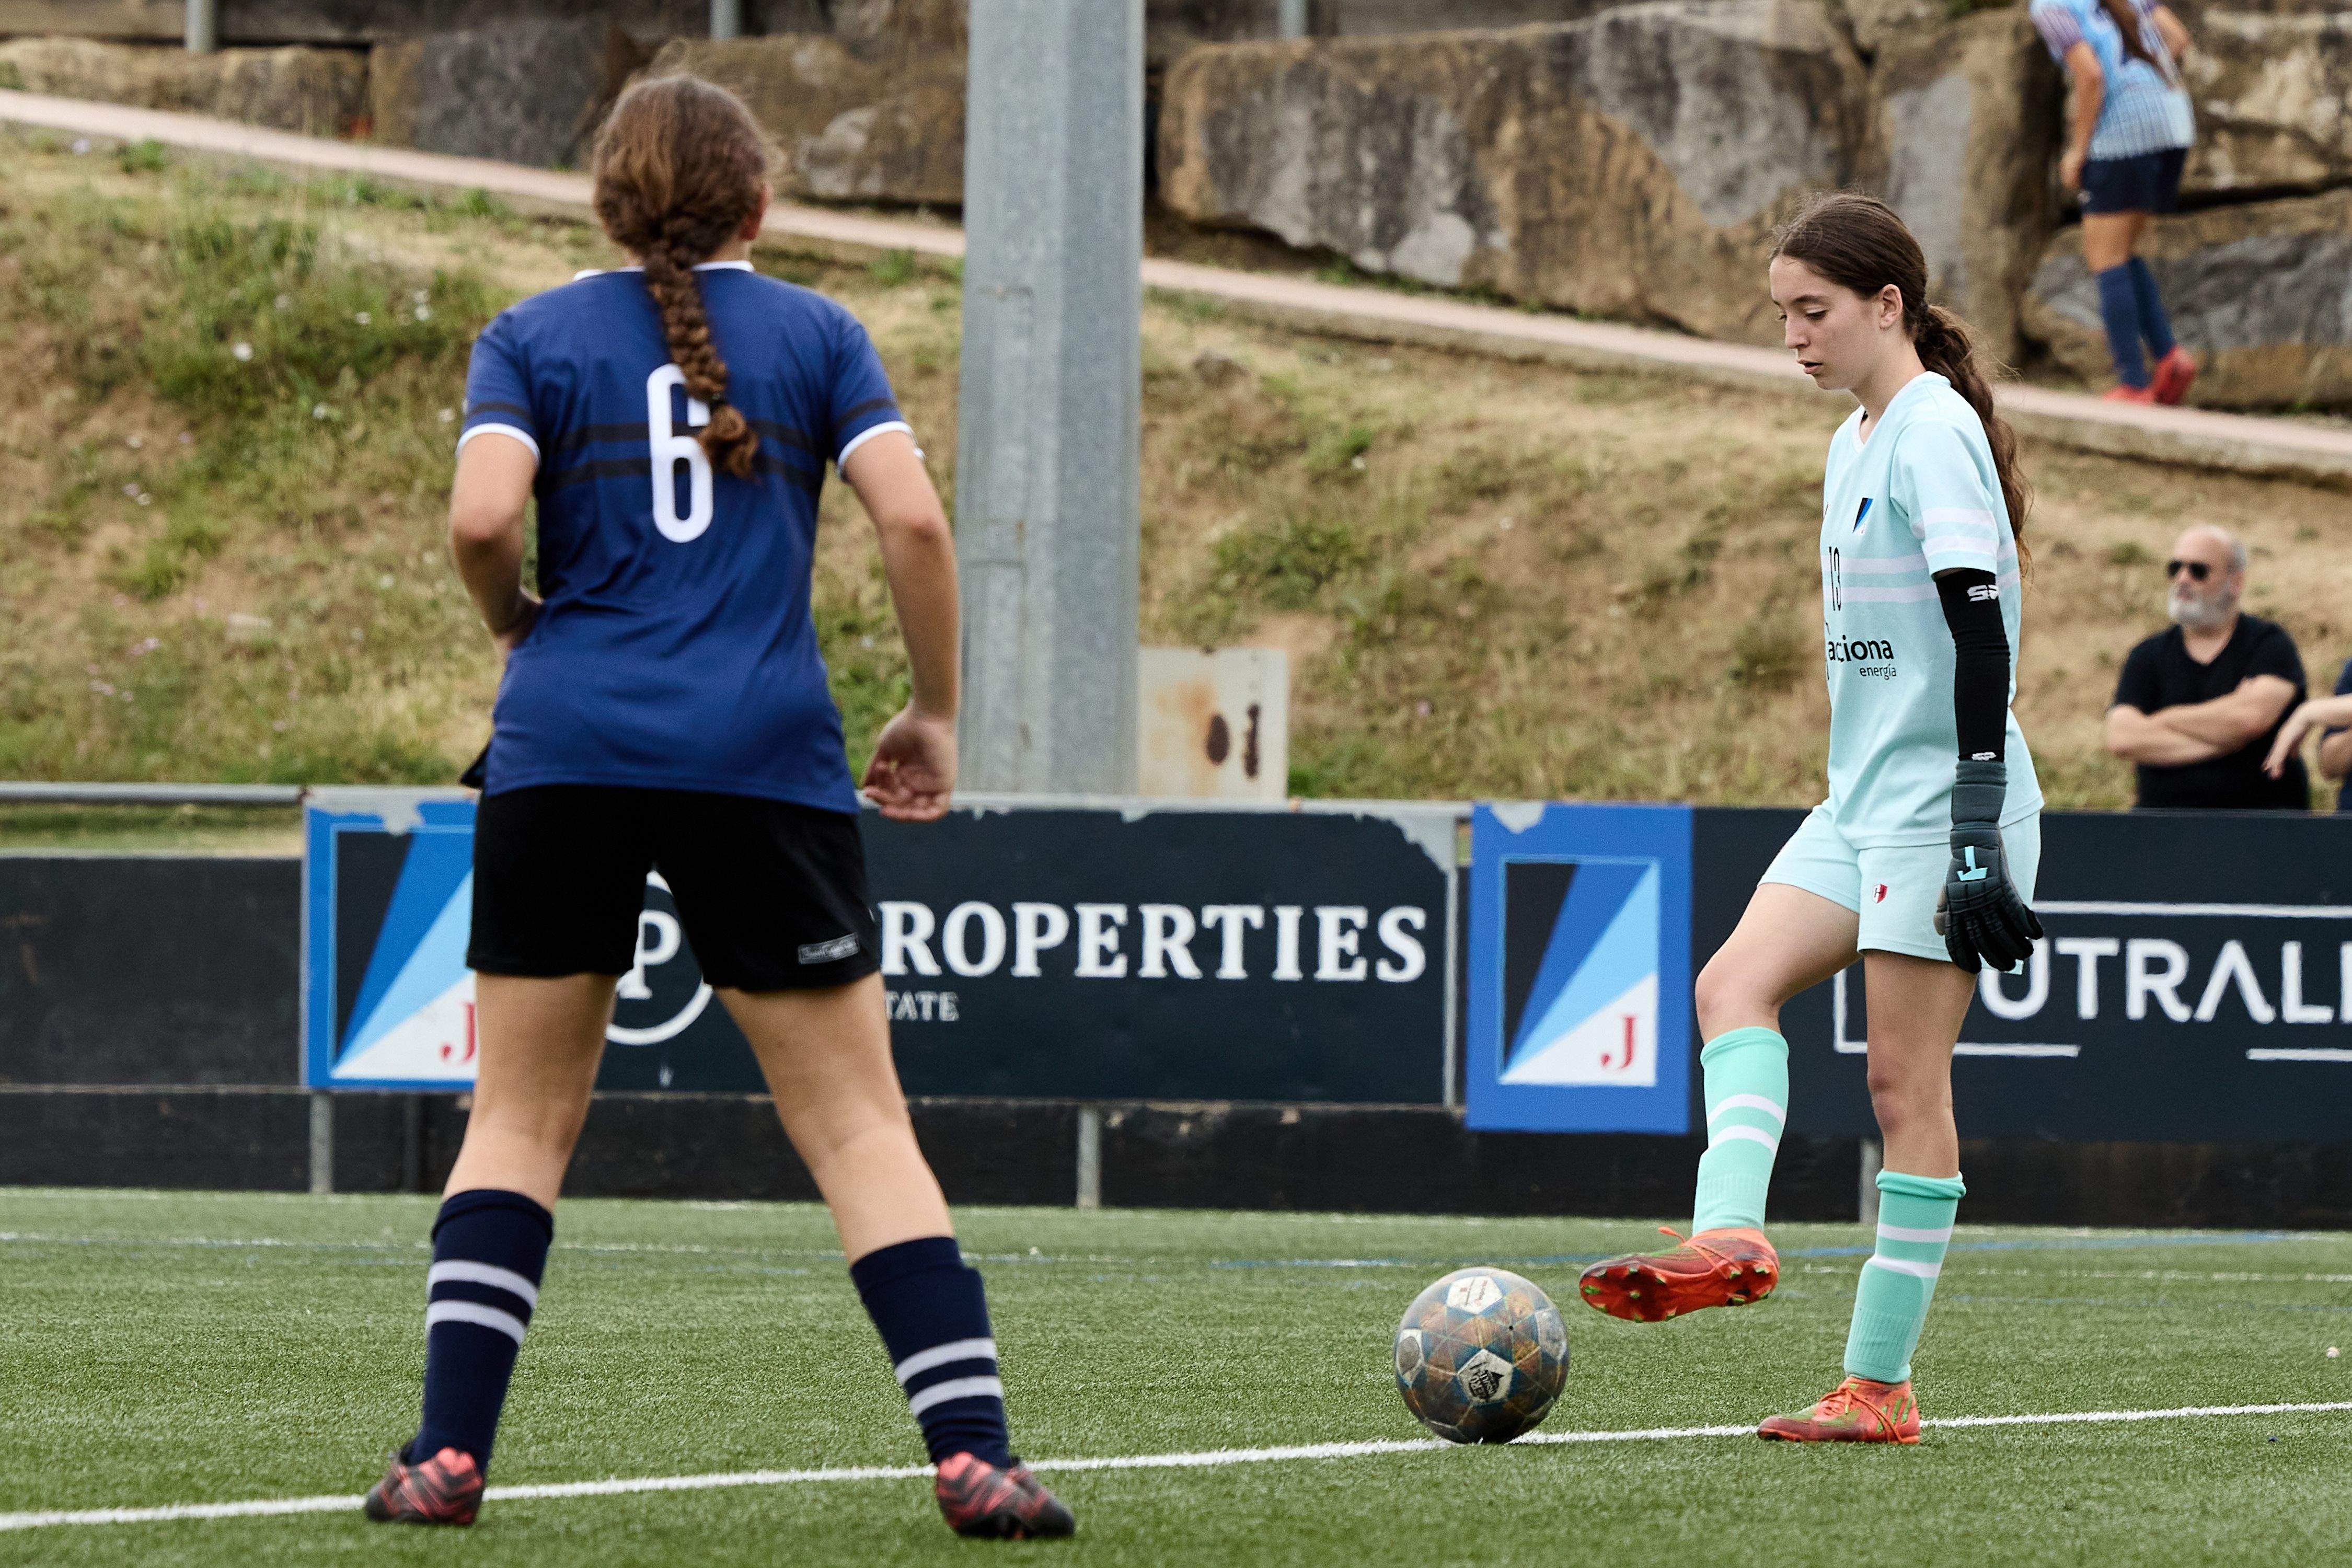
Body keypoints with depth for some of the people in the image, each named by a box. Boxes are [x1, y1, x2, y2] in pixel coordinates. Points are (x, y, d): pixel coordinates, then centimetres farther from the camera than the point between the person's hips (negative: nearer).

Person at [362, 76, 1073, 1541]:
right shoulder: (816, 334, 9)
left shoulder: (535, 337, 8)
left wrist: (519, 624, 12)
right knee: (859, 1120, 3)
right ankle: (974, 1455, -5)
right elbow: (914, 519, -3)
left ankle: (450, 1451, 2)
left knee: (521, 1117, 11)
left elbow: (483, 517, -9)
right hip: (765, 761, 0)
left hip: (566, 755, 0)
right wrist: (938, 714, 8)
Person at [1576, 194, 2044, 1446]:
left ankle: (1880, 1383, -6)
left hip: (1940, 805, -9)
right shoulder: (1855, 443, 17)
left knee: (1904, 1078, -7)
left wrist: (1978, 824, -24)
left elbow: (1980, 629, -19)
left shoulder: (1936, 429, -12)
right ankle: (1731, 1236, -23)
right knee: (1735, 981, -9)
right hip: (1864, 802, 9)